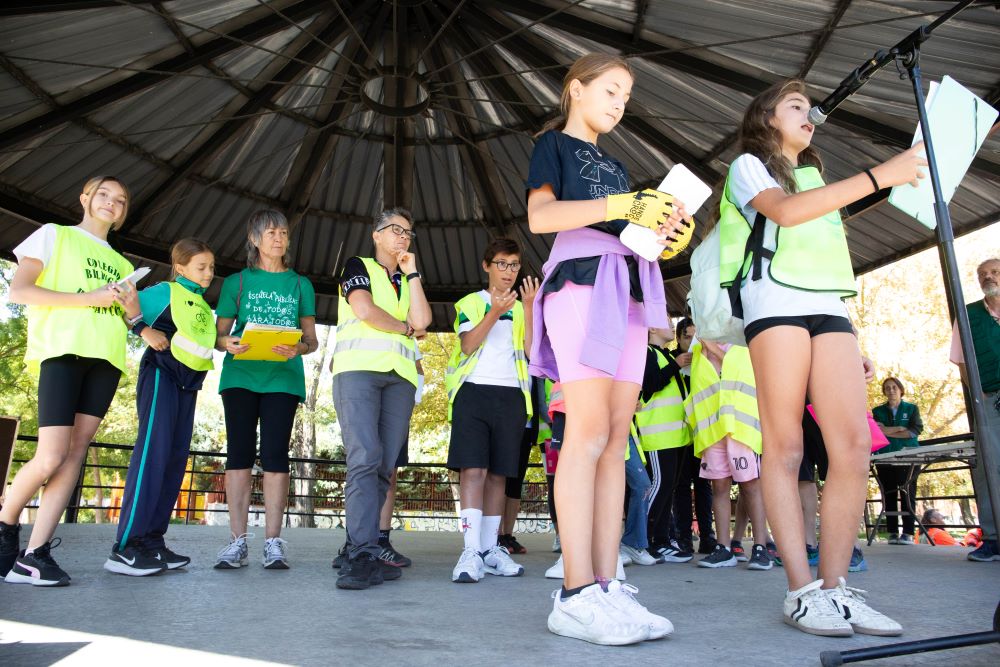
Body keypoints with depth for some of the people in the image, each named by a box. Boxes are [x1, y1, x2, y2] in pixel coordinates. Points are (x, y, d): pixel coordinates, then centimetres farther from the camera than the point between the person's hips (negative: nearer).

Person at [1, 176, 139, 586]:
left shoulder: (121, 264, 25)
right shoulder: (55, 235, 11)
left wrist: (132, 309, 3)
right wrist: (87, 298, -11)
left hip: (106, 357, 5)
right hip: (63, 350, -5)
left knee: (75, 453, -4)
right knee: (51, 457, -12)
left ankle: (35, 553, -2)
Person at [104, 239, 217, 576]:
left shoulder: (205, 306, 21)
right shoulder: (166, 291, 1)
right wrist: (145, 330, -16)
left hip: (188, 384, 8)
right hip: (162, 374, -7)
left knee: (176, 458, 3)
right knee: (153, 451, -15)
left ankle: (152, 541, 7)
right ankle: (125, 547, -15)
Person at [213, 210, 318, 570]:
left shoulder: (300, 284, 14)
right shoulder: (237, 282, 13)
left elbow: (312, 339, 11)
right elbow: (218, 334, 10)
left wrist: (297, 348, -12)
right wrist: (227, 343, -13)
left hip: (283, 376, 0)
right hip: (241, 375, 0)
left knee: (275, 453, -5)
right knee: (239, 452, -4)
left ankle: (273, 541, -1)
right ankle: (238, 540, 3)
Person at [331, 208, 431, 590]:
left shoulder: (408, 282, 27)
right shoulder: (358, 267, 14)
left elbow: (422, 321, 7)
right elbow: (364, 309, -4)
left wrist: (411, 272, 11)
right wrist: (405, 328, 8)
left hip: (400, 376, 5)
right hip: (358, 369, -5)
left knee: (384, 465, -4)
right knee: (365, 458, -18)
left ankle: (357, 550, 1)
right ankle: (364, 555, -20)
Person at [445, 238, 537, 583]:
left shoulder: (522, 308, 19)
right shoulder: (470, 302, 11)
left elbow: (532, 348, 2)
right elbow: (467, 345, -6)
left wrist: (528, 309, -8)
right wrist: (495, 313, -18)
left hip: (511, 395, 3)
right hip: (474, 390, -3)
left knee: (498, 473, 4)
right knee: (473, 469, -14)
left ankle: (490, 549, 11)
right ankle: (470, 550, -15)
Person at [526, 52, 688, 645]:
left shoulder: (615, 166, 31)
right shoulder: (554, 143, 11)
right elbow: (540, 216, -7)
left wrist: (665, 230, 6)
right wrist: (621, 205, -13)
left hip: (628, 292, 7)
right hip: (581, 280, -7)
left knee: (616, 440, -3)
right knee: (589, 433, -17)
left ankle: (607, 585, -2)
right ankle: (578, 594, -16)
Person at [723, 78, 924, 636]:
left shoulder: (816, 177, 32)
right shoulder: (749, 166, 13)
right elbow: (784, 212, -11)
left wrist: (855, 340, 18)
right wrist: (879, 176, -13)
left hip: (829, 307, 6)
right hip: (776, 302, -6)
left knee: (854, 445, -8)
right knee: (786, 448, -10)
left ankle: (836, 586, -2)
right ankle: (803, 590, -7)